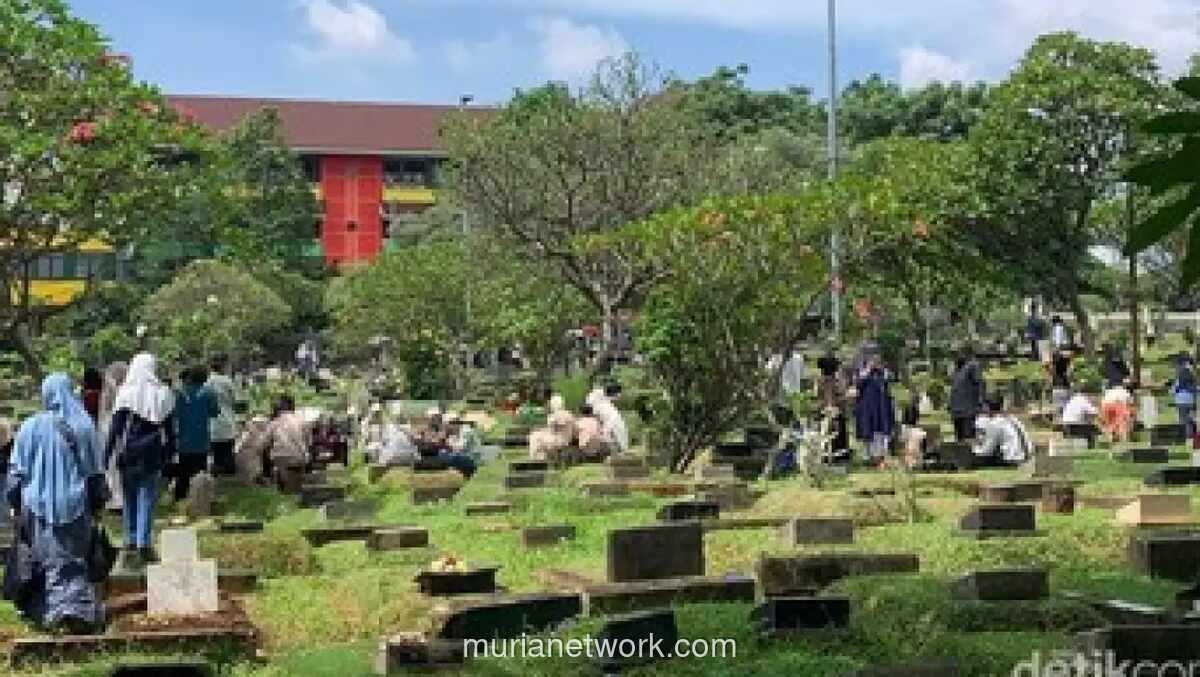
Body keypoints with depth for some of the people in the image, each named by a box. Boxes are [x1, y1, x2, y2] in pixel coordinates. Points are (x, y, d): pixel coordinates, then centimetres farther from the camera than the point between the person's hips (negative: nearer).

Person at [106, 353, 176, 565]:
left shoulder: (126, 393, -6)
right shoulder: (164, 394, 0)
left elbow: (116, 427, -6)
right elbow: (170, 429, 5)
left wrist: (108, 454, -2)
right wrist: (169, 453, 13)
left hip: (129, 453, -1)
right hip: (153, 453, 1)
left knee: (129, 496, 14)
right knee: (147, 498, 3)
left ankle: (131, 539, 18)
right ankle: (143, 543, -3)